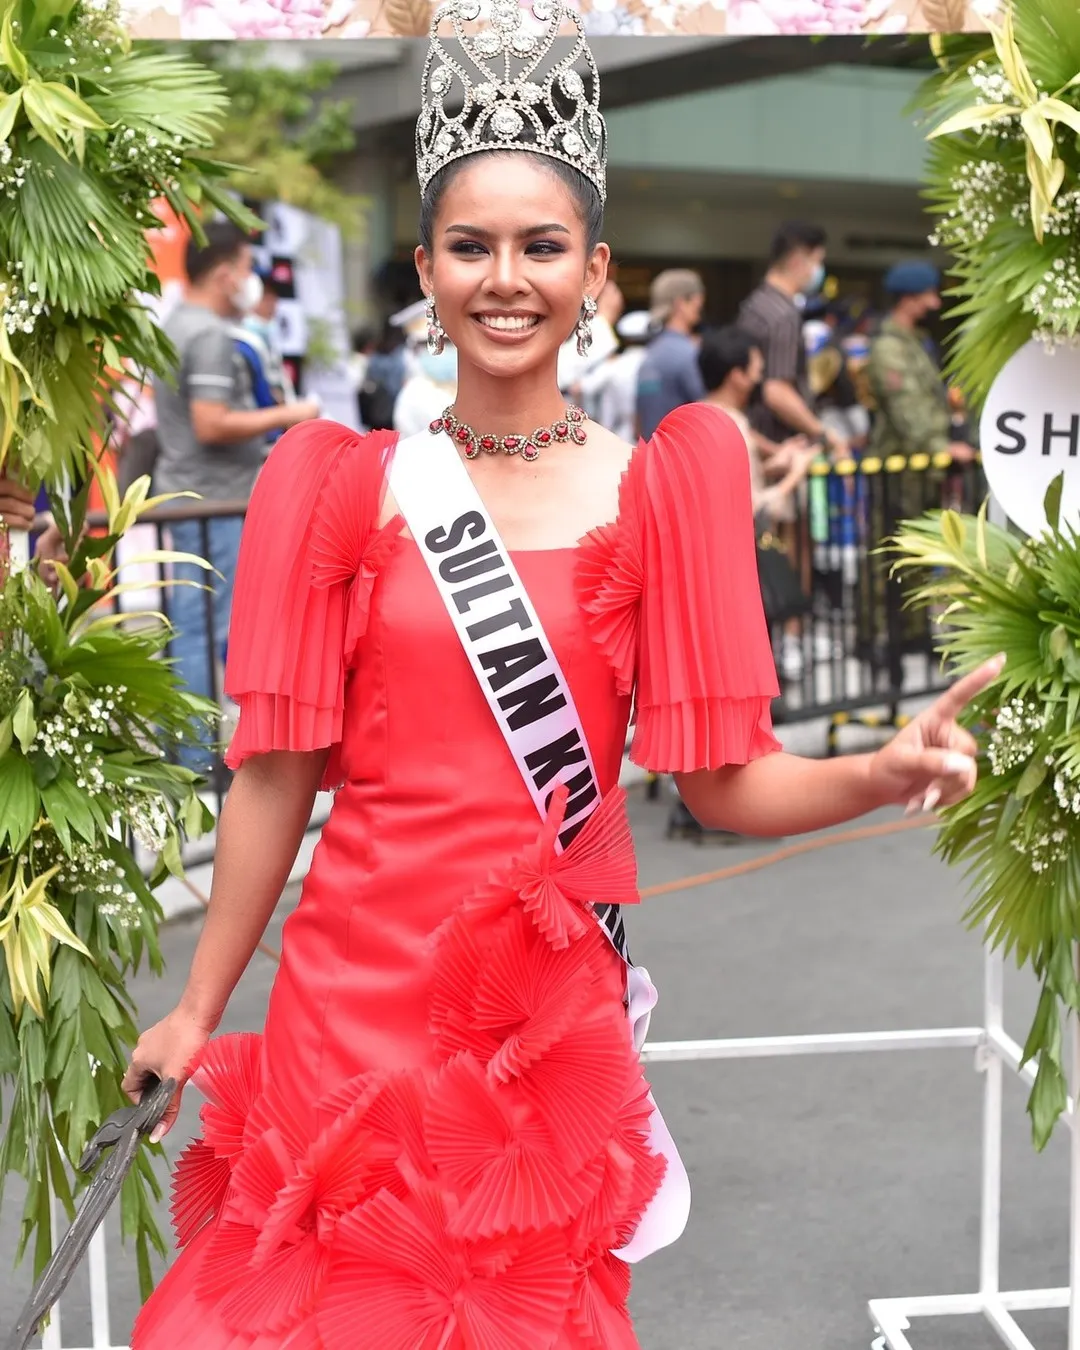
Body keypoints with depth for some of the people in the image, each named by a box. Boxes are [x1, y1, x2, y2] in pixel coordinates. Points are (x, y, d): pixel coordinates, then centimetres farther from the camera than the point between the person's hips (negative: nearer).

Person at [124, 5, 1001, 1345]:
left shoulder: (658, 489, -2)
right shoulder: (343, 484, 0)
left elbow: (723, 778, -4)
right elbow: (276, 773, 2)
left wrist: (880, 773, -23)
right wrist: (197, 1010, 6)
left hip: (556, 1003, 0)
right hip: (356, 981, 1)